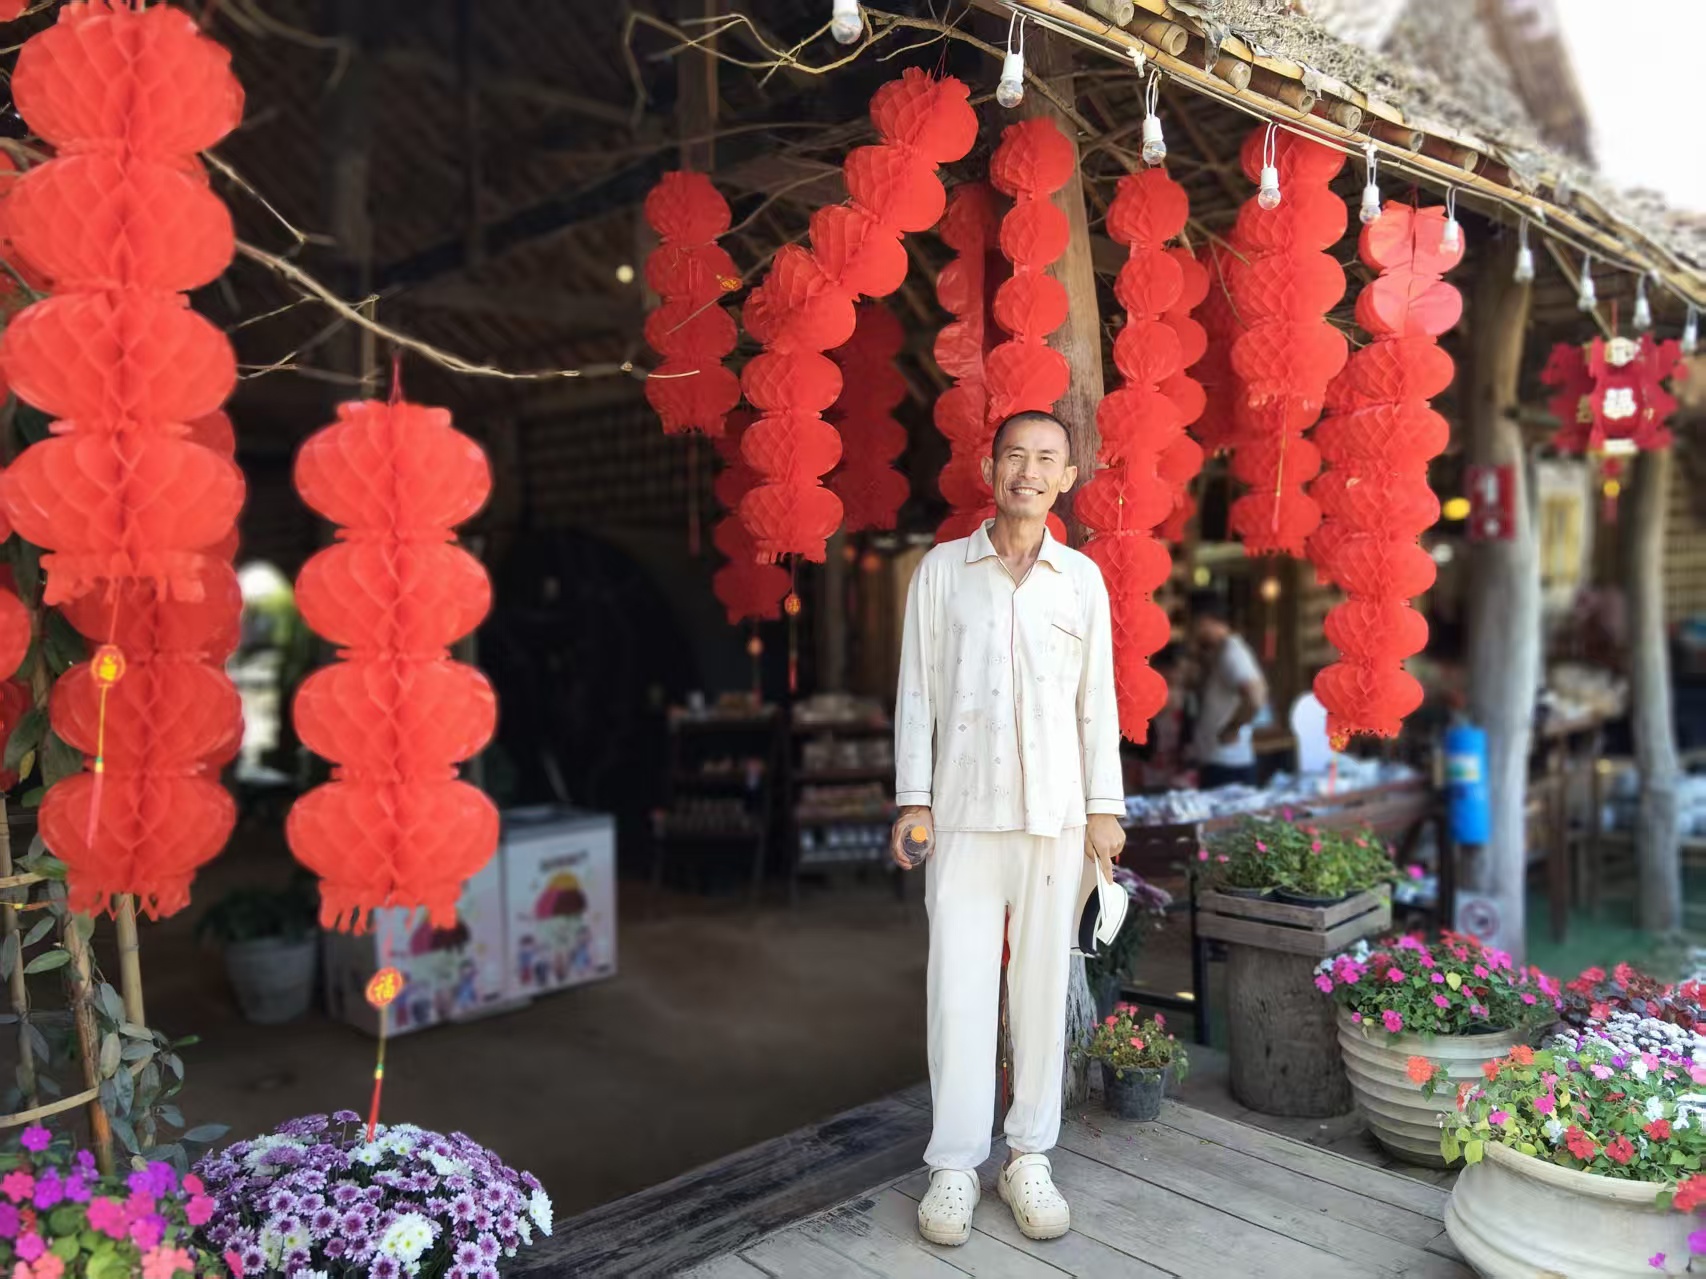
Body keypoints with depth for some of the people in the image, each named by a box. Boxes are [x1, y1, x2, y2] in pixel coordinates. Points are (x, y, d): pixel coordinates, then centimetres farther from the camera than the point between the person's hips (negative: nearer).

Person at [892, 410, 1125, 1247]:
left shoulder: (1082, 578, 5)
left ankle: (1030, 1156, 21)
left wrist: (1106, 808, 3)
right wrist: (913, 798, -3)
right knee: (959, 989, 2)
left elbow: (1096, 700, 7)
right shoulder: (941, 570, 3)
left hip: (1056, 814, 1)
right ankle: (954, 1163, 15)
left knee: (1042, 985, 8)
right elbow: (917, 691, 2)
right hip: (964, 811, -1)